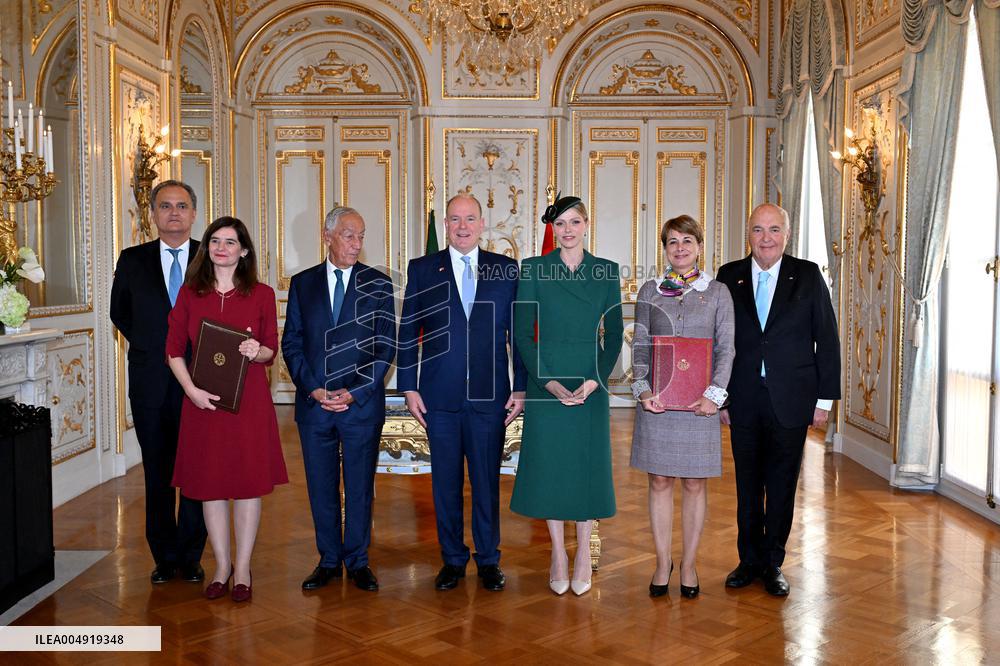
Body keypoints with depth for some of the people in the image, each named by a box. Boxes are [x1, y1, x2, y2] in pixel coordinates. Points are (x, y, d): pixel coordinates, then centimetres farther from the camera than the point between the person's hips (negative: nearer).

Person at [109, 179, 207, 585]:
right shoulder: (132, 260, 6)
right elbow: (119, 313, 18)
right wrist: (148, 344, 8)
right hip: (150, 384, 2)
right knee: (157, 474, 10)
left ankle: (191, 557, 15)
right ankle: (164, 556, 21)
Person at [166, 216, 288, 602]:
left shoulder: (261, 294, 1)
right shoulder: (190, 292, 4)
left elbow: (271, 351, 4)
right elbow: (174, 350, 4)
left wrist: (257, 351, -19)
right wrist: (192, 390, -10)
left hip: (249, 400, -1)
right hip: (202, 402, 2)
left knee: (249, 483, 3)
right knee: (210, 483, 8)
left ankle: (243, 568, 17)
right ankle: (222, 566, 23)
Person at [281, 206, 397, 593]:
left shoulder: (378, 284, 3)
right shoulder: (302, 283, 7)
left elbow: (386, 346, -1)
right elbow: (291, 343, 6)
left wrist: (355, 393, -10)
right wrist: (313, 389, -7)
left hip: (363, 402, -1)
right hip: (314, 403, 2)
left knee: (360, 487, 5)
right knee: (321, 487, 9)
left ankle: (357, 561, 18)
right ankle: (329, 561, 22)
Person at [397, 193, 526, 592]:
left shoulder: (507, 270, 4)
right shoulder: (422, 270, 5)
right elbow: (408, 334, 5)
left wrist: (520, 388, 0)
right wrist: (409, 387, -1)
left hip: (490, 395, 0)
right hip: (440, 396, 0)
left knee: (487, 482, 8)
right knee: (445, 483, 9)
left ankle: (489, 561, 23)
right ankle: (453, 559, 24)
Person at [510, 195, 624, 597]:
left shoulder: (606, 271, 3)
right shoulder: (533, 269, -1)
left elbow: (614, 334, 2)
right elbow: (522, 333, -3)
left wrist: (595, 380, -11)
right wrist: (548, 382, -13)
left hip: (591, 384, 1)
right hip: (545, 382, -1)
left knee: (588, 465, 7)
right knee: (549, 465, 5)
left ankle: (583, 553, 24)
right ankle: (558, 553, 22)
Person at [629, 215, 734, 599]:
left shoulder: (718, 293, 4)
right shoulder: (650, 291, 7)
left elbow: (726, 349, 0)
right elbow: (640, 346, 5)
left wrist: (715, 395, -11)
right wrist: (642, 389, -8)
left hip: (699, 401, -1)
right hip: (656, 401, 1)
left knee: (695, 483, 6)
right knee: (659, 482, 6)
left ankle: (689, 564, 19)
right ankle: (662, 561, 19)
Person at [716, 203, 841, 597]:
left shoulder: (808, 275, 0)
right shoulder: (729, 277, 3)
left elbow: (827, 338, 1)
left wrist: (825, 398, -3)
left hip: (791, 400, -1)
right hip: (744, 400, 1)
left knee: (781, 486, 8)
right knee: (748, 485, 11)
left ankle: (773, 564, 23)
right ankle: (749, 560, 27)